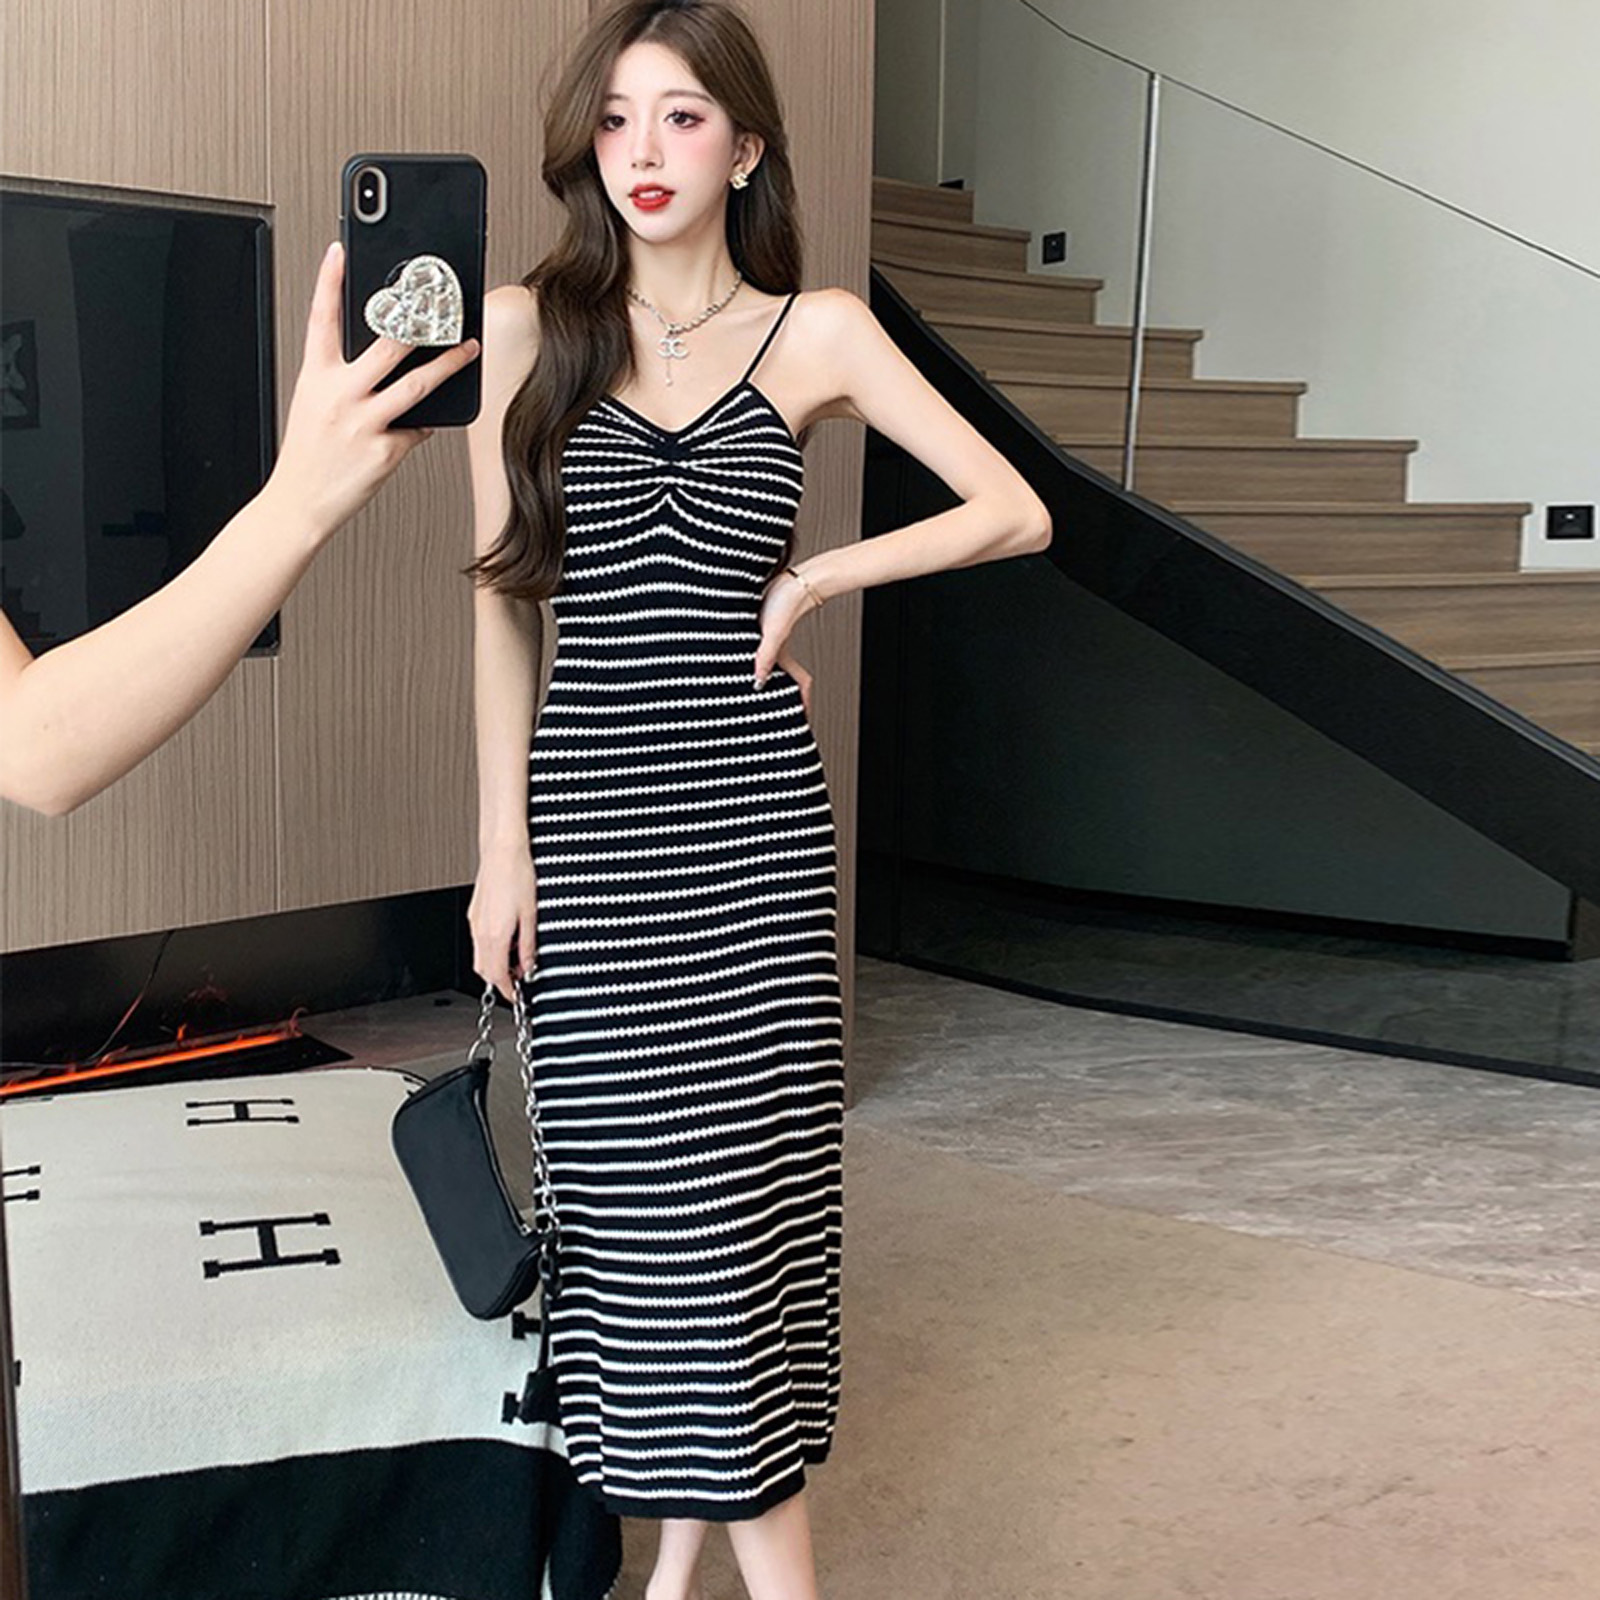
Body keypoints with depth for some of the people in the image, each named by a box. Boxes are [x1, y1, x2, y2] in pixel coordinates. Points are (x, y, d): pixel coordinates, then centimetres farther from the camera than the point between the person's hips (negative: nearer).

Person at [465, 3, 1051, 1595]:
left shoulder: (817, 334, 4)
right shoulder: (525, 324, 5)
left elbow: (1016, 513, 3)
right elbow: (501, 597, 4)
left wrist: (811, 582, -2)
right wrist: (501, 843, 0)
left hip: (751, 803, -1)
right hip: (588, 803, 1)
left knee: (739, 1166, 0)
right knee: (632, 1174, 5)